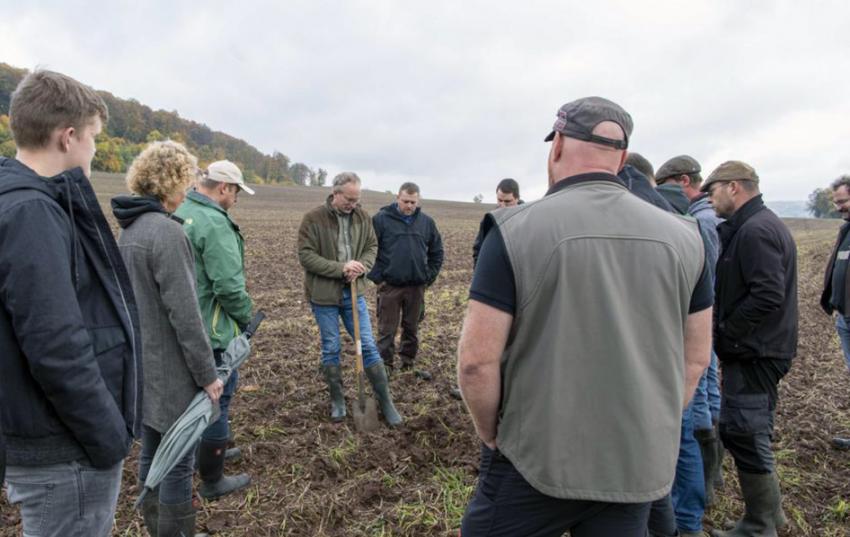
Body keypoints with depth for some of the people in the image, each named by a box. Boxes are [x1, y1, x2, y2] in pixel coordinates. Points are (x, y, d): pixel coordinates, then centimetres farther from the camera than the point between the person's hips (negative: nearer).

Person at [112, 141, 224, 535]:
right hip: (171, 369, -9)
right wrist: (207, 372, -15)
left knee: (151, 452, 19)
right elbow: (184, 313, -22)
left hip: (141, 364, 9)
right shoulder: (167, 231, -20)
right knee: (179, 461, 4)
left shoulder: (130, 229, 8)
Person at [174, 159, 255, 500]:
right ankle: (212, 480, 18)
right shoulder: (214, 222, -21)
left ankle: (210, 452, 43)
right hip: (213, 331, -9)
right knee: (217, 400, 4)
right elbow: (229, 286, -25)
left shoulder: (178, 214, 7)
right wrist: (246, 317, -7)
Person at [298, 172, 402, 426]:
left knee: (368, 346, 6)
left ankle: (386, 402, 16)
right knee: (331, 349, 9)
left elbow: (372, 246, 6)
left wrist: (360, 267, -15)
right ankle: (337, 401, 27)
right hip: (324, 294, -2)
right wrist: (341, 268, -23)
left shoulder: (363, 217, 0)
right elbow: (306, 256, -15)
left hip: (354, 293, 3)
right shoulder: (313, 219, -12)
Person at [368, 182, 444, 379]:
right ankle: (385, 366, 16)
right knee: (386, 330, 4)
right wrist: (377, 278, -7)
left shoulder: (427, 222, 5)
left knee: (412, 329, 14)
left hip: (417, 287, 3)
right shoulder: (381, 219, -5)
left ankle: (408, 364, 28)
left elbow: (437, 252, 12)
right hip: (389, 286, -3)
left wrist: (429, 278, 5)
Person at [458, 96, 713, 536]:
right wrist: (652, 431, 16)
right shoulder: (682, 236, -1)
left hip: (535, 461, -3)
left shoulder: (517, 230, -15)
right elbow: (695, 358, 6)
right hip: (638, 467, 4)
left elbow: (476, 359, -17)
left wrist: (491, 435, 0)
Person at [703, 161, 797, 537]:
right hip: (759, 350, 10)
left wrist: (724, 333, -16)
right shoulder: (761, 224, 15)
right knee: (753, 433, 19)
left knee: (742, 434, -1)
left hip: (752, 354, -10)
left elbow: (767, 296, -26)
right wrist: (726, 331, 11)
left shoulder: (755, 230, -18)